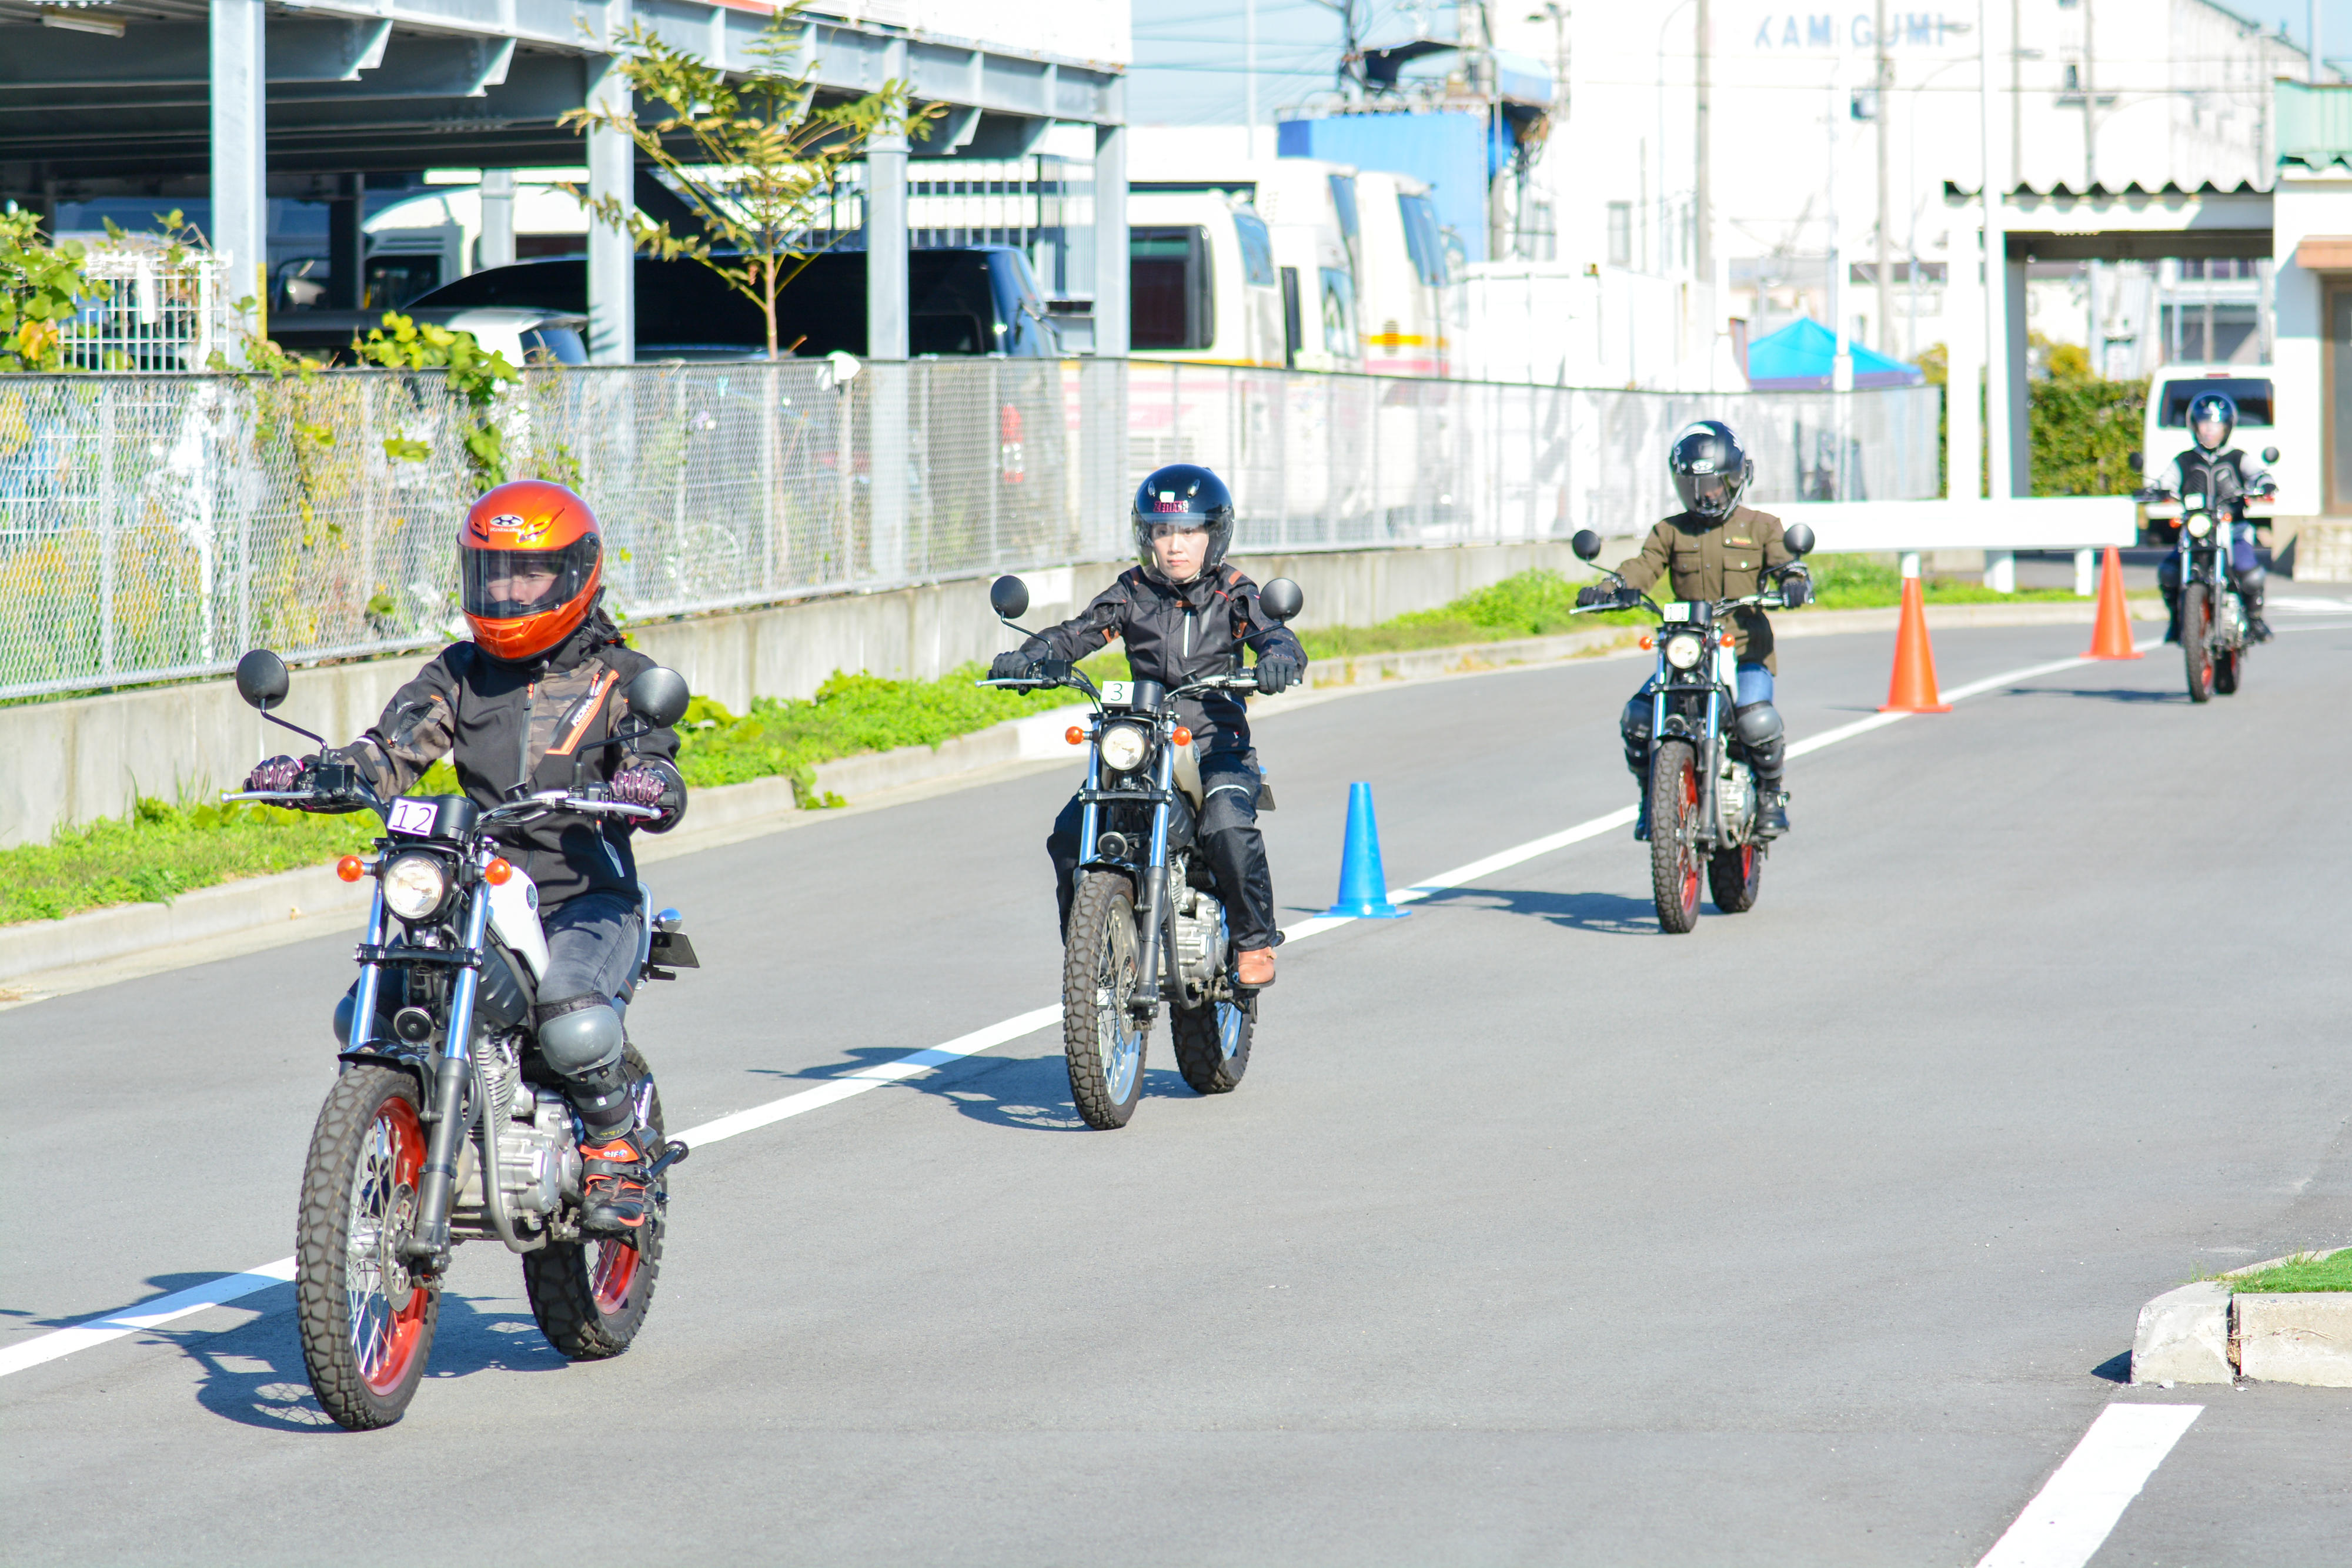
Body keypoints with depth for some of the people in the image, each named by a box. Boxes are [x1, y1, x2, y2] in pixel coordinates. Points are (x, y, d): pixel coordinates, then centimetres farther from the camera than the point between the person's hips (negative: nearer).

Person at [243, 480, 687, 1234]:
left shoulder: (618, 678, 4)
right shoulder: (459, 674, 15)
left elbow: (658, 780, -9)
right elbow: (392, 752, 4)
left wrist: (651, 788, -34)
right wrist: (308, 773, -16)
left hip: (589, 899, -4)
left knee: (571, 1014, -34)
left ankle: (619, 1152, -9)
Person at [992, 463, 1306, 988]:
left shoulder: (1233, 595, 4)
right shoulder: (1132, 594, 9)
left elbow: (1276, 636, -9)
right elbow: (1077, 633, -1)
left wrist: (1279, 660, -35)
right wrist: (1027, 657, -22)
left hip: (1218, 748, -3)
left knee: (1228, 826, -33)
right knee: (1070, 833, -16)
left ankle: (1256, 940, -11)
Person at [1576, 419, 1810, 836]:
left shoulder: (1761, 528, 12)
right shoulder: (1670, 532, 16)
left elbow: (1783, 561, -2)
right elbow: (1643, 567, 1)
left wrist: (1793, 581, -27)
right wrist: (1606, 589, -20)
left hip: (1746, 649, -2)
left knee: (1757, 720, -27)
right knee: (1638, 717, -17)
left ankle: (1771, 792, 1)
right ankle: (1652, 797, 6)